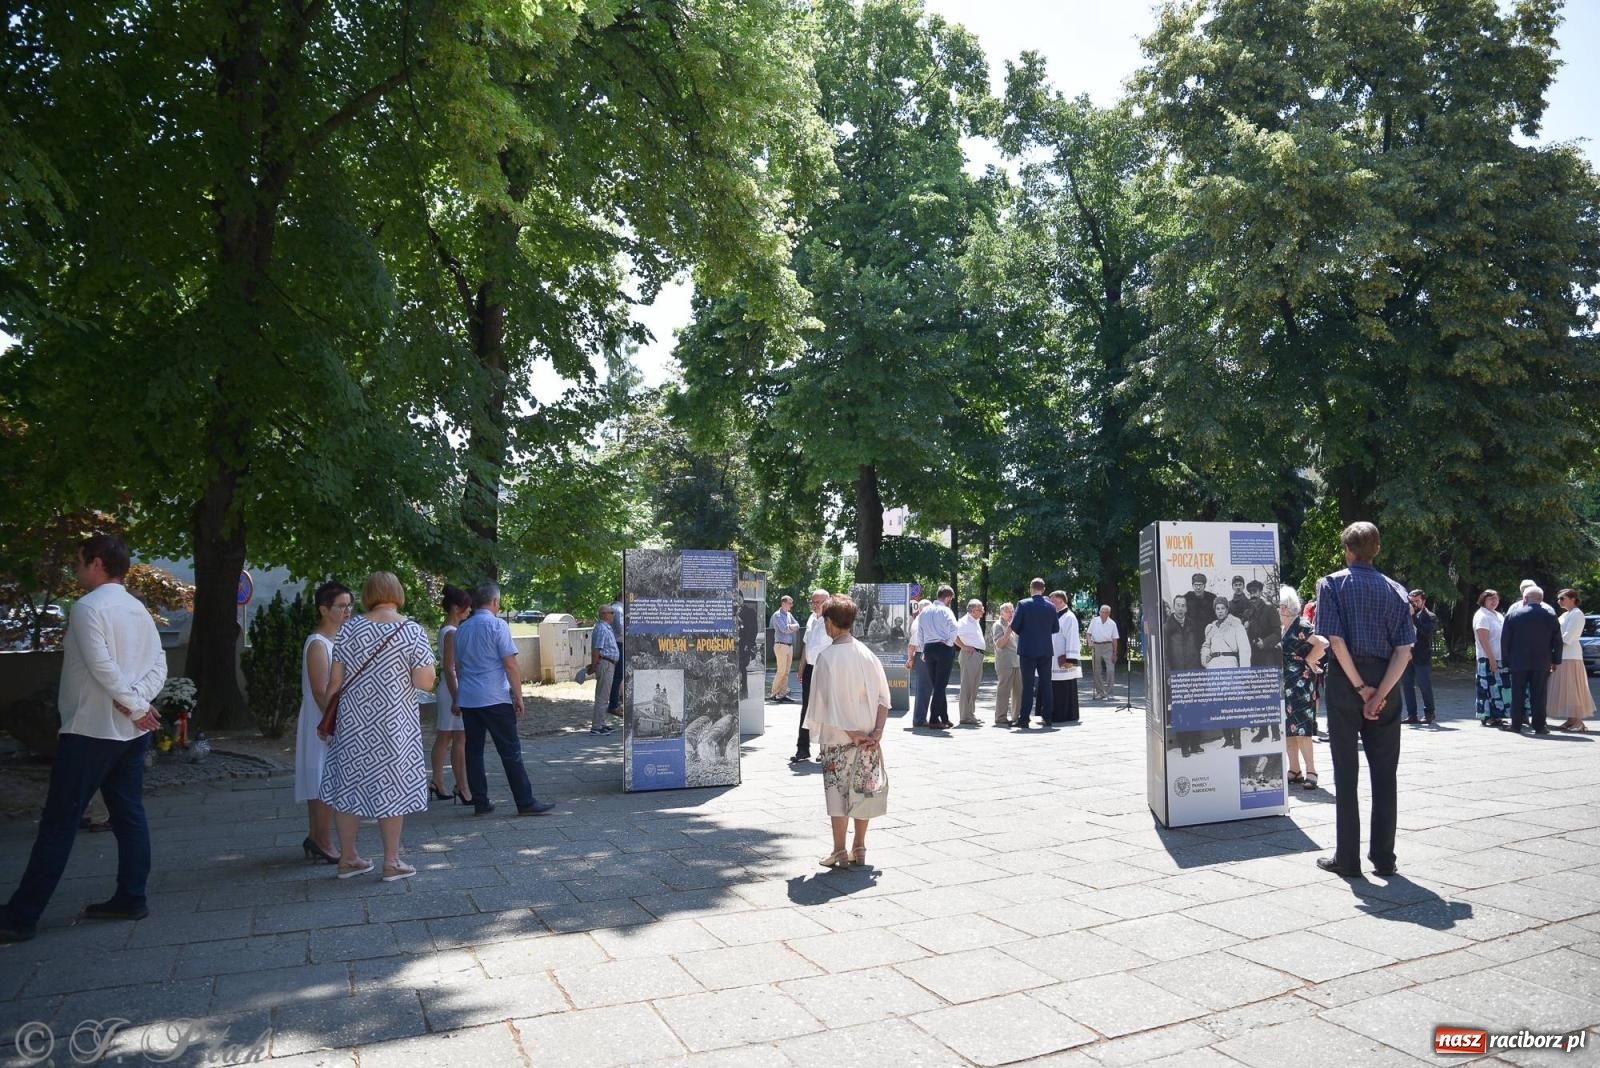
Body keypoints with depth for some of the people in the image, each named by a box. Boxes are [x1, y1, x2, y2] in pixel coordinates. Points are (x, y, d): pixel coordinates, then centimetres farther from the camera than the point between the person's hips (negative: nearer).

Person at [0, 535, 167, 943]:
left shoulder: (88, 607, -13)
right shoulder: (139, 610, 11)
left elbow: (101, 666, -21)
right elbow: (158, 665, 4)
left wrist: (135, 707, -13)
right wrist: (137, 700, -10)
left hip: (90, 730, -8)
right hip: (131, 733, 8)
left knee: (58, 823, -1)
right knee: (129, 816, 10)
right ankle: (130, 899, 15)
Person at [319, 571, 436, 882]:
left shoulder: (350, 629, -2)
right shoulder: (413, 632, -9)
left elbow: (335, 680, -2)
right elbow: (425, 682, -12)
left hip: (353, 721, 2)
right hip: (394, 724, -2)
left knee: (349, 784, 14)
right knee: (391, 787, 8)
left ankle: (347, 858, 24)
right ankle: (391, 862, 15)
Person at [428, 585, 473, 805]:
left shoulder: (447, 630, 12)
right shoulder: (451, 633, -16)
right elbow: (448, 668, -19)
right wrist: (456, 699, -20)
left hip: (448, 688, 10)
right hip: (453, 688, -10)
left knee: (444, 738, 12)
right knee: (460, 738, -5)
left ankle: (437, 783, 18)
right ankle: (462, 787, -2)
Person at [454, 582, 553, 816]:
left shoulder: (462, 629, 12)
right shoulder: (497, 625, -7)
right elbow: (510, 665, -11)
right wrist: (518, 696, -6)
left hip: (467, 698, 6)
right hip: (495, 699, -6)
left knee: (473, 751, 9)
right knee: (510, 751, -3)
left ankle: (480, 803, 12)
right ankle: (525, 803, -2)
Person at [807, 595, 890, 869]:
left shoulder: (826, 657, -13)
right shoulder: (867, 654, 2)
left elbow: (826, 703, -14)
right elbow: (883, 697, 0)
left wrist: (851, 733, -8)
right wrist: (876, 731, -3)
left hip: (837, 737, -5)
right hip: (867, 737, 5)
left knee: (837, 794, 4)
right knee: (862, 790, 12)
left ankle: (840, 853, 9)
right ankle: (859, 849, 20)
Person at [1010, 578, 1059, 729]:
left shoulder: (1023, 605, -8)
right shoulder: (1051, 607, 2)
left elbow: (1014, 626, -7)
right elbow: (1056, 628, 8)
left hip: (1028, 650, -3)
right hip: (1046, 650, 3)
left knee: (1027, 685, -1)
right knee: (1046, 684, 9)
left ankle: (1024, 719, -2)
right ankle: (1047, 717, 11)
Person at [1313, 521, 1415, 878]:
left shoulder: (1332, 583, -3)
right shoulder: (1395, 590, 7)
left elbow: (1336, 639, -14)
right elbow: (1404, 649, -3)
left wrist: (1360, 687, -9)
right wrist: (1380, 693, -9)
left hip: (1344, 679, -3)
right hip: (1385, 682, 3)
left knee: (1346, 772, 3)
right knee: (1384, 772, 10)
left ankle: (1347, 858, 8)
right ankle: (1384, 857, 15)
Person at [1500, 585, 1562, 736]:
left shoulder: (1513, 614, -3)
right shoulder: (1550, 616, 0)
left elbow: (1505, 639, -1)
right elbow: (1557, 641, 4)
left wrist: (1506, 660, 6)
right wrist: (1556, 660, 12)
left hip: (1519, 662, -1)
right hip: (1542, 663, 1)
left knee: (1518, 695, 5)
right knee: (1539, 695, 4)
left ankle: (1516, 725, 7)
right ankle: (1539, 726, 5)